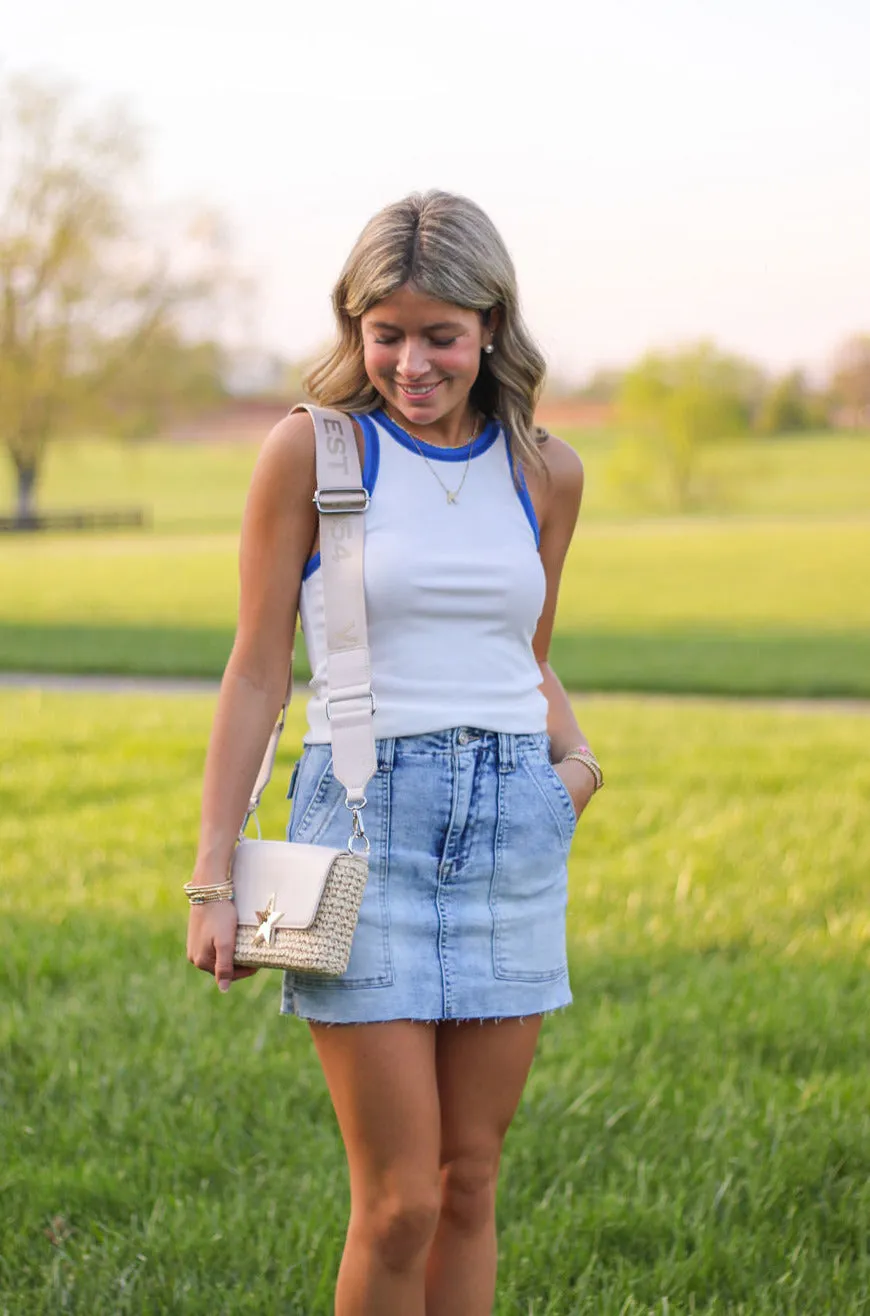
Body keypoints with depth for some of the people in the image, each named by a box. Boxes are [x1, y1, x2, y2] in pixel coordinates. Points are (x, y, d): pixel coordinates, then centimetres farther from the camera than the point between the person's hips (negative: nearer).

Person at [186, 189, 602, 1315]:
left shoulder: (545, 470, 8)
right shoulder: (314, 449, -3)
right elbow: (258, 671, -1)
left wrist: (577, 754, 2)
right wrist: (213, 877, -5)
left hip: (515, 824, 4)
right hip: (365, 821, -4)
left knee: (470, 1184, 8)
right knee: (398, 1202, -6)